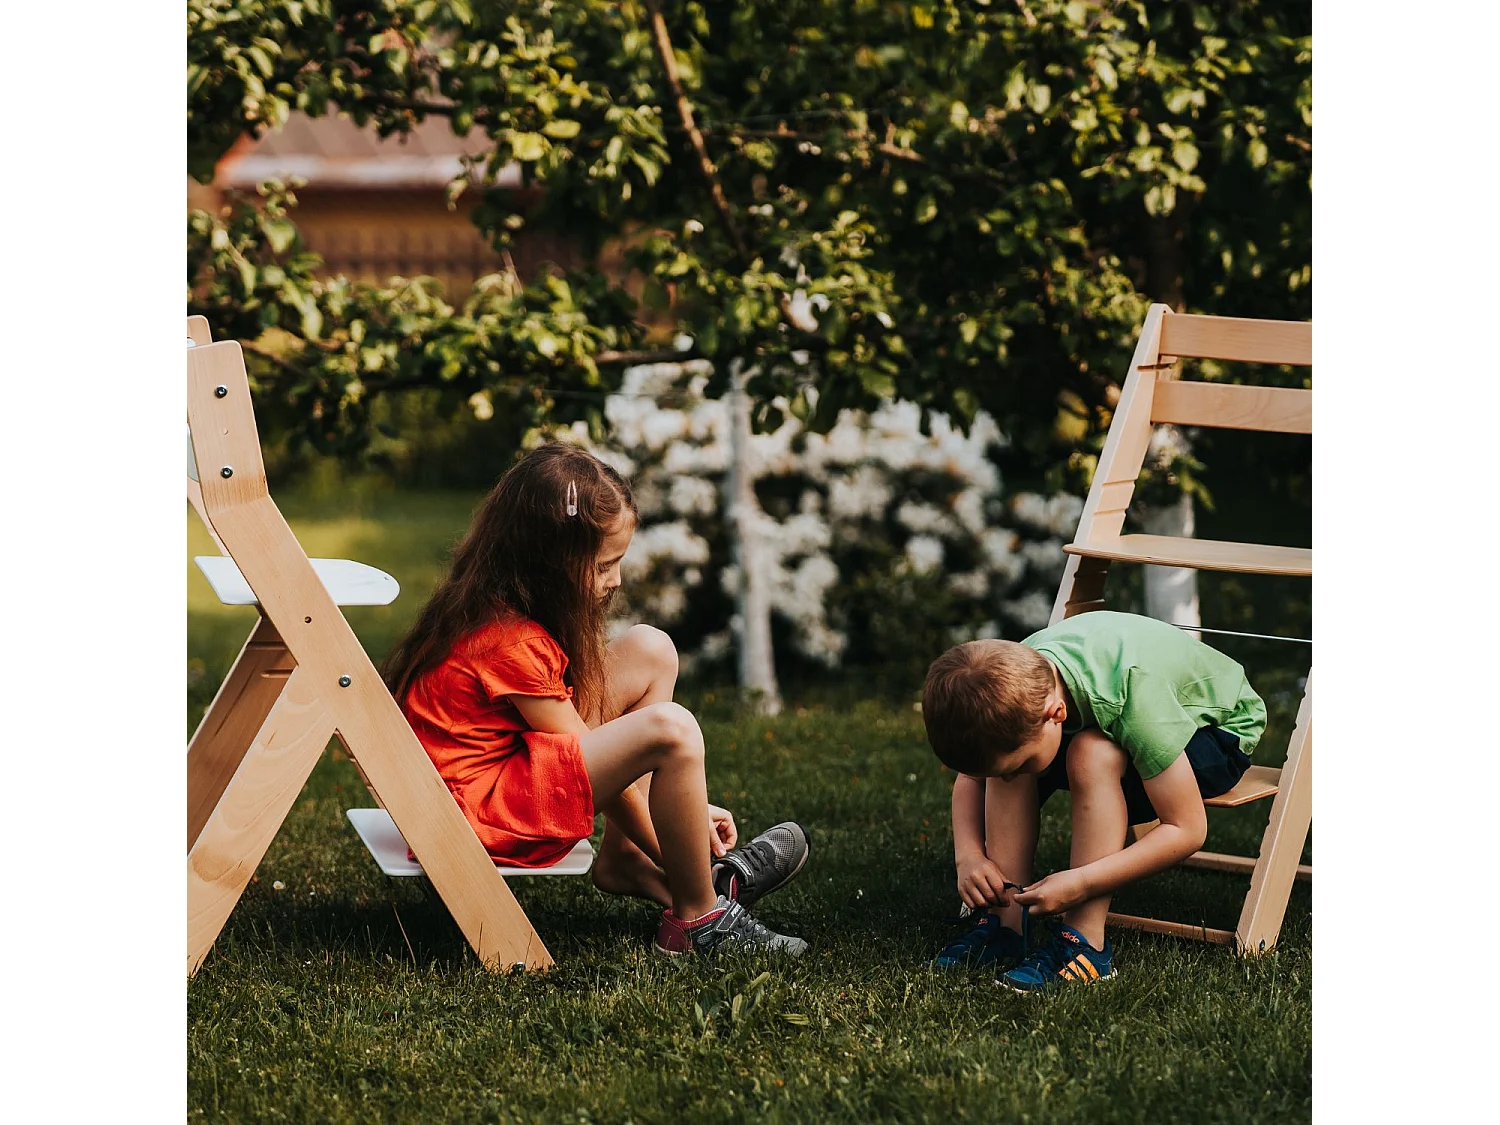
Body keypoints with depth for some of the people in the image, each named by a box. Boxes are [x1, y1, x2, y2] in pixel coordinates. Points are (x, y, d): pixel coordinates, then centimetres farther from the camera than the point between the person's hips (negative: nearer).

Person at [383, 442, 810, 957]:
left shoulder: (499, 606, 6)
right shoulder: (510, 643, -24)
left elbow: (596, 747, 11)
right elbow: (591, 758, -16)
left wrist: (684, 804, 8)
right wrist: (662, 850, -7)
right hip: (478, 812, -11)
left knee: (650, 651, 9)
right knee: (670, 730, -27)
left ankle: (620, 859, 8)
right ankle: (698, 920, -11)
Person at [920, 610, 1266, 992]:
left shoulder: (1134, 691, -40)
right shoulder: (1016, 678, -23)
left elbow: (1186, 830, -34)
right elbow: (971, 775, -4)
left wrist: (1081, 883, -39)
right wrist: (969, 855, -22)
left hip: (1220, 730, -6)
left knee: (1091, 753, -35)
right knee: (1004, 753, -21)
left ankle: (1085, 943, -30)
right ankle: (1003, 922, -17)